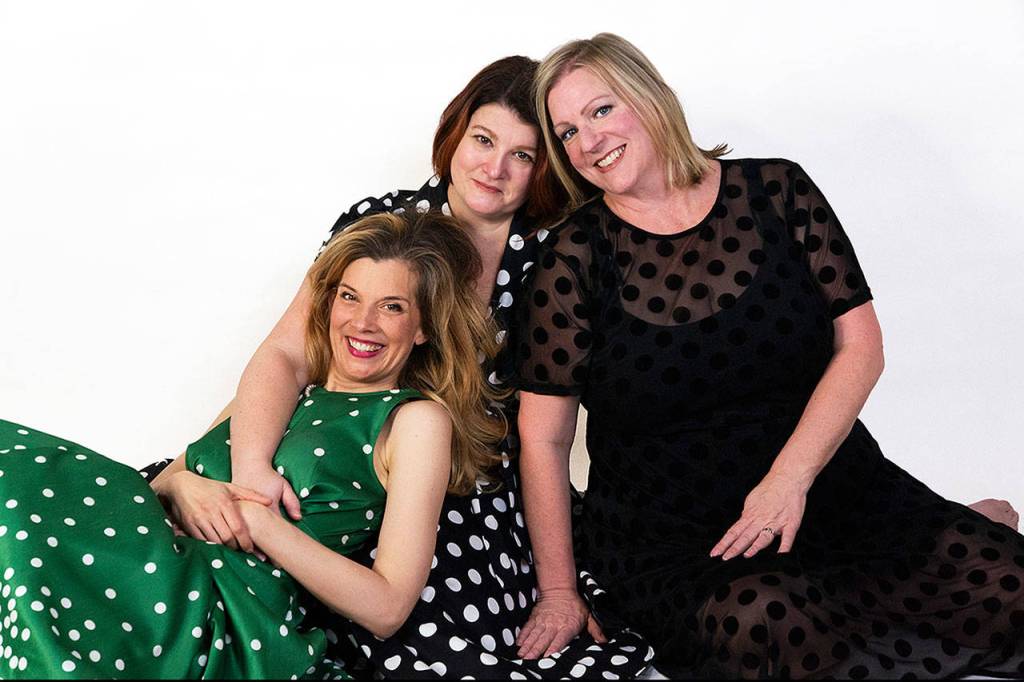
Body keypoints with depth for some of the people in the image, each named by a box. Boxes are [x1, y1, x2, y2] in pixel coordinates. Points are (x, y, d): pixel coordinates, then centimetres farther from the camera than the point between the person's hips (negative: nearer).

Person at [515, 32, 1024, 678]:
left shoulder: (775, 191, 1)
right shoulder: (575, 256, -3)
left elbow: (859, 343, 0)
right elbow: (544, 435, -1)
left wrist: (791, 478, -12)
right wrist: (558, 589, -3)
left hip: (832, 493, 2)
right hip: (672, 543, -1)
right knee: (757, 623, -33)